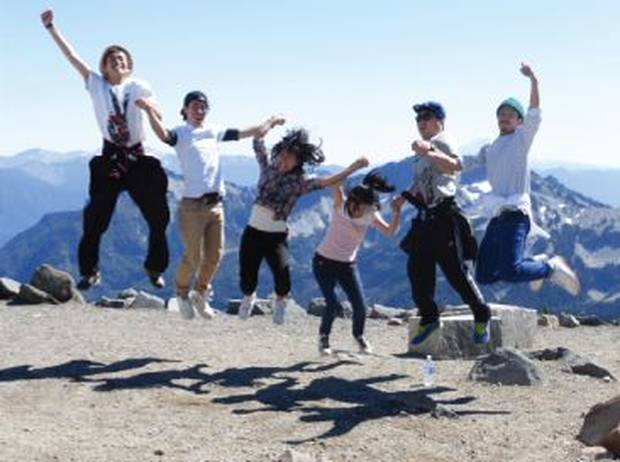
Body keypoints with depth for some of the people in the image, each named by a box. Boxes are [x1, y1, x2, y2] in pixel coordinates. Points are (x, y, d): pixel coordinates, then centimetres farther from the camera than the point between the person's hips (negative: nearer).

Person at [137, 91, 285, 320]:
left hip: (216, 204, 6)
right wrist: (150, 112, -39)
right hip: (192, 205, -6)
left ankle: (200, 294, 31)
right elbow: (163, 135, -25)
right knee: (193, 257, -4)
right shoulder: (181, 132, -2)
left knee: (215, 255, 9)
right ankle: (182, 294, 22)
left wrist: (271, 121, 27)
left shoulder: (214, 131, 14)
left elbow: (249, 132, 21)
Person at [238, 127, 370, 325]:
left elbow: (326, 181, -13)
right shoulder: (268, 166, 5)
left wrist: (354, 167, -20)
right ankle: (249, 296, 40)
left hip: (277, 236, -2)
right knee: (247, 280, 0)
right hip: (253, 232, 2)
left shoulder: (300, 181, -2)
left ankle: (281, 299, 13)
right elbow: (258, 140, 9)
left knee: (282, 274, -23)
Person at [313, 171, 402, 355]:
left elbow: (389, 231, -21)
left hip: (348, 264, 3)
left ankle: (359, 335, 28)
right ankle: (323, 336, 17)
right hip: (324, 261, -3)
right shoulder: (340, 205, -17)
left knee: (360, 307, -5)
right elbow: (335, 182, -34)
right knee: (333, 305, -15)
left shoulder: (371, 215, -8)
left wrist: (397, 212, -34)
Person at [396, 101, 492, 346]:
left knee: (456, 271, -5)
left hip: (443, 215, -9)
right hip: (425, 218, 9)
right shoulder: (422, 148, 18)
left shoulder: (441, 142, -9)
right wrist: (405, 196, 13)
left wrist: (429, 152, -48)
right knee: (417, 270, 7)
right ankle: (429, 318, 22)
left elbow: (453, 165, -32)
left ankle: (481, 316, 13)